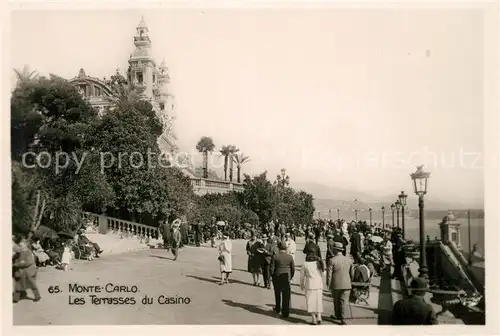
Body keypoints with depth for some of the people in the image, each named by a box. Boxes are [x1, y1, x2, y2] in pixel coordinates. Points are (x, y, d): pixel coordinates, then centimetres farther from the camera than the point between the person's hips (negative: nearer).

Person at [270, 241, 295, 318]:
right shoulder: (290, 257, -4)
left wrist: (273, 277, 7)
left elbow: (272, 268, -7)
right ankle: (285, 312, 4)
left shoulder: (275, 257, -10)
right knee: (286, 296, 4)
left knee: (277, 294, 19)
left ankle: (277, 309, 34)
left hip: (277, 277, 0)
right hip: (286, 278, 1)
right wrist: (291, 277, 14)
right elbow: (293, 269, 1)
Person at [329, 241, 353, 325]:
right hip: (346, 284, 2)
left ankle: (337, 315, 32)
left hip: (336, 284, -2)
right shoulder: (348, 259, 0)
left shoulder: (333, 260, -13)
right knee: (343, 301, 5)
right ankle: (342, 319, -2)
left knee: (336, 301, 17)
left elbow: (330, 273, -12)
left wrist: (328, 284, 1)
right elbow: (351, 272, 6)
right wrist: (349, 281, 21)